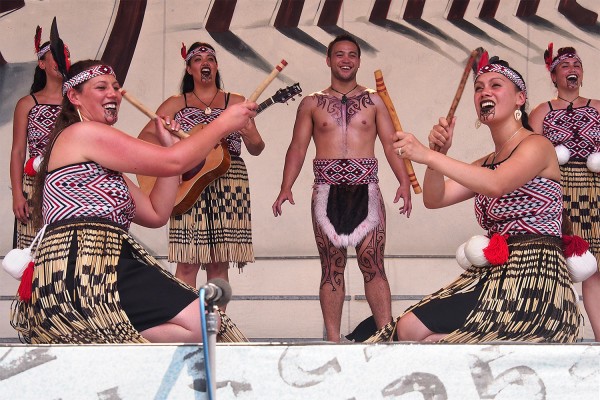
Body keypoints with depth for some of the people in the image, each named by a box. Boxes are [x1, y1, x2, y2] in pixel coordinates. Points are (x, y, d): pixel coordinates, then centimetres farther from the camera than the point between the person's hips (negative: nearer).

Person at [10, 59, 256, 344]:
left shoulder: (99, 161, 31)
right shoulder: (81, 133, 1)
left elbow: (156, 214, 22)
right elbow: (173, 163, -3)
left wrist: (168, 145, 22)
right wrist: (224, 123, 7)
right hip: (79, 271, -10)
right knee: (200, 324, -21)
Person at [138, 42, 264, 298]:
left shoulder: (235, 102, 13)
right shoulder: (176, 104, 13)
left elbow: (256, 149, 9)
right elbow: (145, 136, 4)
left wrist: (251, 138, -14)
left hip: (228, 185, 1)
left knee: (219, 263, 0)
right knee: (188, 263, -8)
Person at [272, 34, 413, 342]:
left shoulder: (373, 101, 13)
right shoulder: (312, 104, 13)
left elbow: (391, 143, 7)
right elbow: (298, 147, 8)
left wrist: (404, 181, -8)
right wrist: (286, 187, -5)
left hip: (365, 190, 0)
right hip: (327, 191, 0)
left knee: (373, 265, -6)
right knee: (332, 268, 2)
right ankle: (333, 340, 4)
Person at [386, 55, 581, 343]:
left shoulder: (536, 145, -5)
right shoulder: (486, 163, 21)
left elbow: (496, 185, -25)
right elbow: (434, 199, 11)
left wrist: (428, 155, -29)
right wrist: (439, 153, -7)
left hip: (533, 278, -8)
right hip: (495, 276, 8)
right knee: (408, 328, -4)